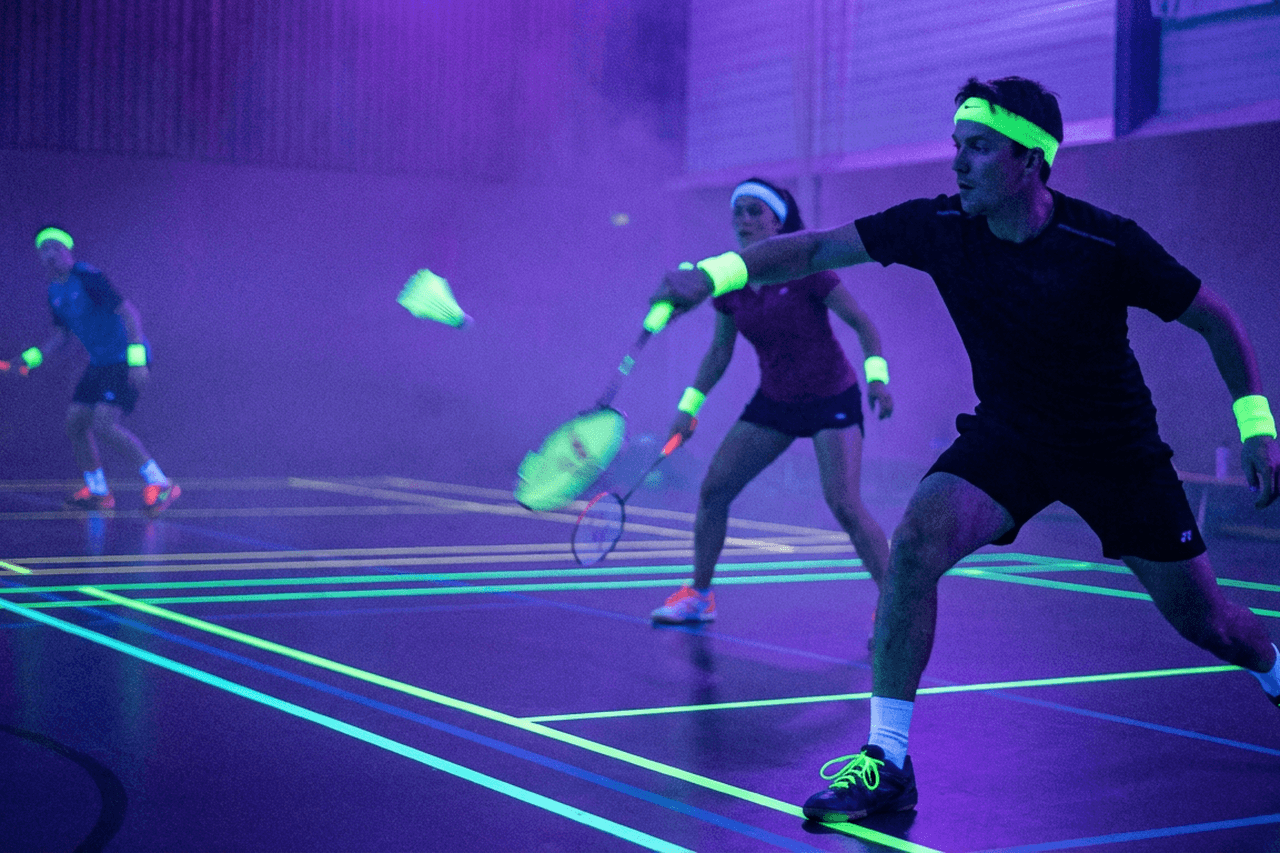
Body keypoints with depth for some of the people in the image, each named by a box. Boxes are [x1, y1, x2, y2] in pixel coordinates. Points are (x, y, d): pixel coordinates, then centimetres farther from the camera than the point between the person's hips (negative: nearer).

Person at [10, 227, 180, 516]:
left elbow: (128, 311, -21)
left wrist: (137, 360, -28)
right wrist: (30, 359, 9)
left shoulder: (87, 278, -16)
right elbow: (61, 335, 22)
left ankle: (159, 484, -14)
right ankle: (97, 492, 20)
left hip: (125, 359, -9)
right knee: (75, 422, 5)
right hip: (100, 362, 9)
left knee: (103, 426, -20)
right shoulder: (54, 292, 10)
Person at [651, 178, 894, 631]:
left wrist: (876, 376, -25)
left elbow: (863, 324, -11)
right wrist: (689, 406, 7)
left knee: (844, 504, -19)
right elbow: (720, 350, 10)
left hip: (831, 398, -5)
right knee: (713, 490, -1)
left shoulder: (805, 269, -18)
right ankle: (698, 594, 15)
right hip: (773, 401, 6)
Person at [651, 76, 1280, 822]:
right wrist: (717, 273, -26)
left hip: (1117, 446, -2)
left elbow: (1216, 319, -10)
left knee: (1202, 620, 6)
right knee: (916, 541, -26)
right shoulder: (941, 227, -15)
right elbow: (817, 248, -13)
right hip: (1006, 434, 2)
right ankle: (888, 761, -18)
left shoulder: (1106, 244, -23)